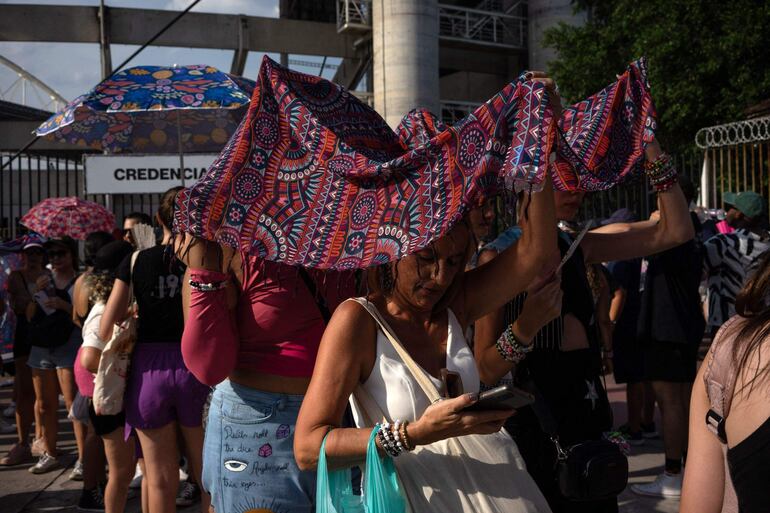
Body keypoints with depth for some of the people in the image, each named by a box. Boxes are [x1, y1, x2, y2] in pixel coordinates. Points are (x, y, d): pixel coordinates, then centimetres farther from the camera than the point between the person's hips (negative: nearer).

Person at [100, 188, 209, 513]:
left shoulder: (135, 262, -1)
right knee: (207, 474, 13)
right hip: (196, 367, -1)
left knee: (161, 479, 12)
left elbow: (106, 330, -2)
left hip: (149, 368, 1)